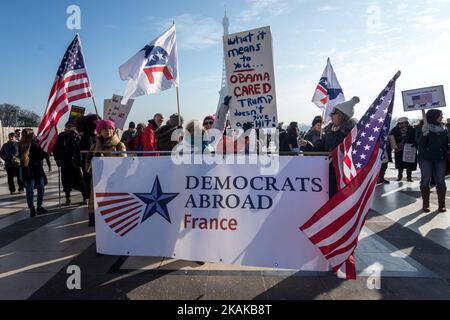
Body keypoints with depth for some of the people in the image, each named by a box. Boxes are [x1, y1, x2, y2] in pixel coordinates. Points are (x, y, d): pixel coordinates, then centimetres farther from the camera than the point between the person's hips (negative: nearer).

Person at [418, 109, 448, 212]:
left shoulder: (444, 129, 9)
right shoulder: (424, 129, -3)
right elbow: (421, 145, -9)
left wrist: (446, 155, 6)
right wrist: (425, 134, -23)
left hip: (440, 159, 3)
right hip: (426, 158, -3)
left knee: (440, 182, 2)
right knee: (425, 181, 2)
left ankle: (441, 205, 8)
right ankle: (425, 204, 9)